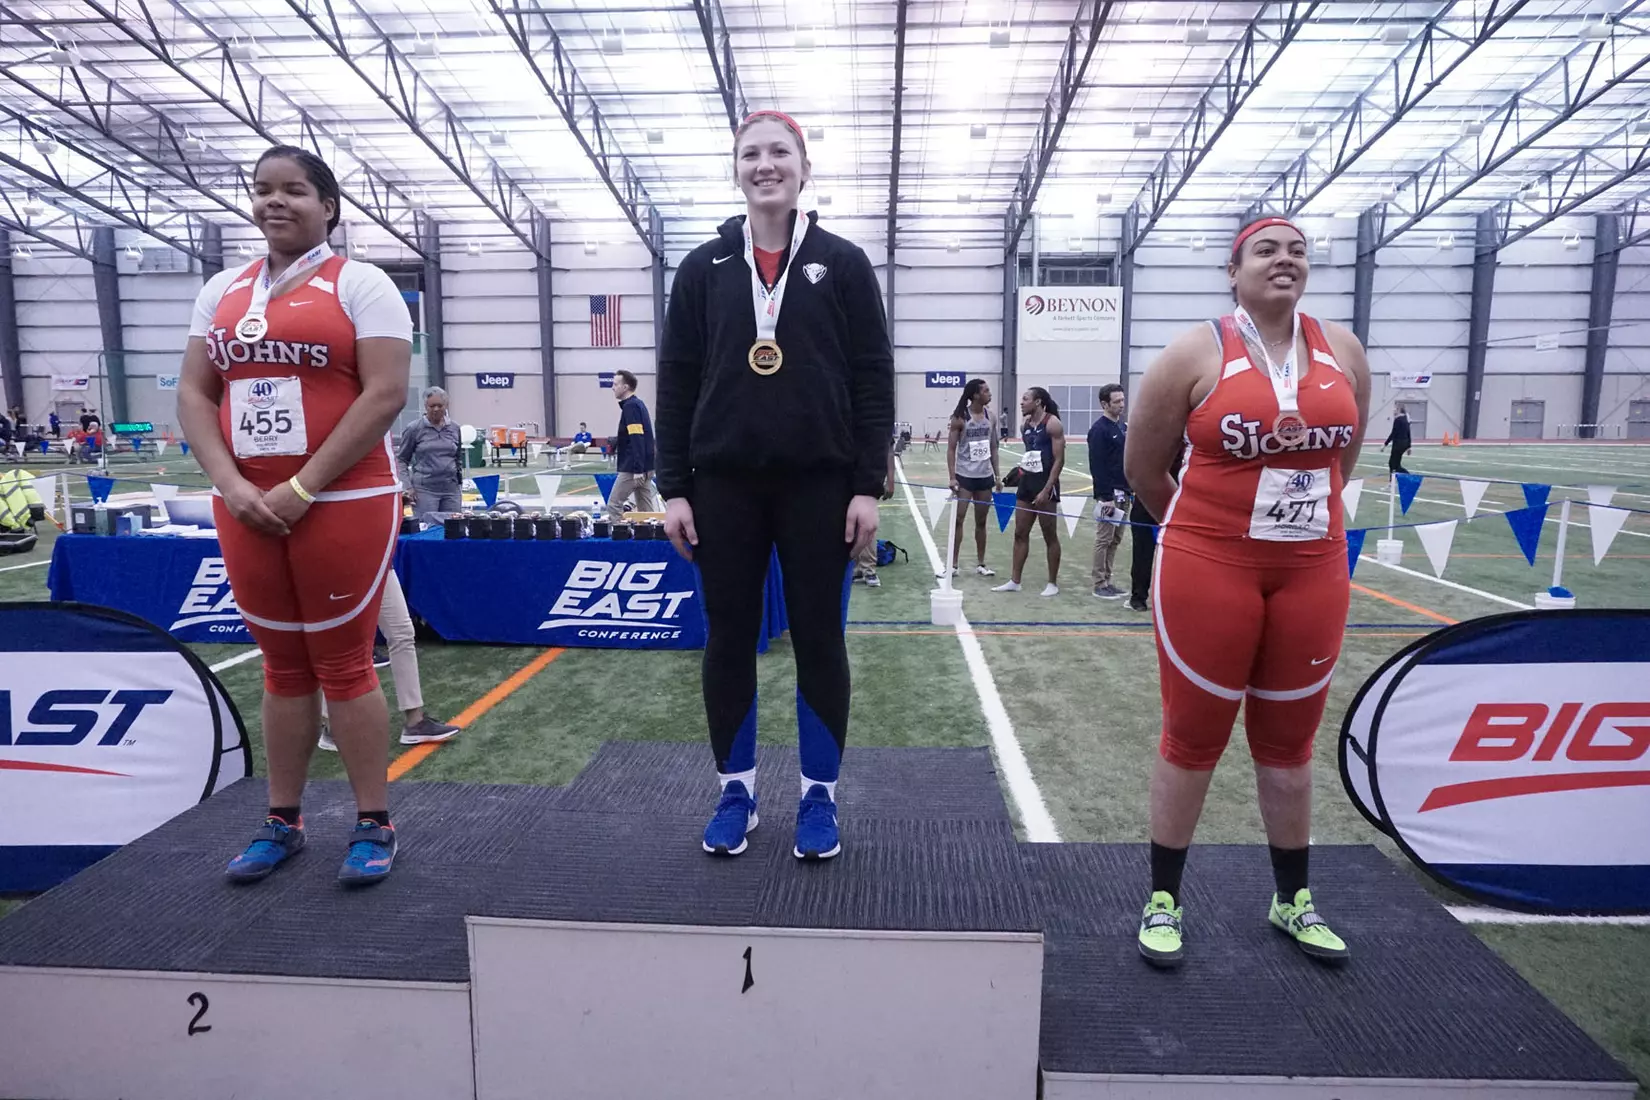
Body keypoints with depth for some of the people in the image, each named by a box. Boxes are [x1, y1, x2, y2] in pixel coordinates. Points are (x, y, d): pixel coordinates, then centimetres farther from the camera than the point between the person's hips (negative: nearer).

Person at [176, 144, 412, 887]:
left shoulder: (359, 283, -1)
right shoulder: (222, 290, 15)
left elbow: (386, 395, -12)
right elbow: (194, 395, 11)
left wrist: (302, 489, -15)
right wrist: (230, 484, -6)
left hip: (342, 505, -5)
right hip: (247, 508, 5)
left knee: (343, 664, 0)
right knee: (282, 666, 12)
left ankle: (374, 825, 12)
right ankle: (282, 822, 24)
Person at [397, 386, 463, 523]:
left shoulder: (454, 428, 9)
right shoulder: (414, 428, -2)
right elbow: (402, 459, 3)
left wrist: (460, 484, 16)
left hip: (451, 489, 4)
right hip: (425, 489, -4)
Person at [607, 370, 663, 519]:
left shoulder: (630, 406, -12)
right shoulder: (638, 404, 16)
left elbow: (637, 441, -20)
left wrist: (637, 469, -24)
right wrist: (640, 468, 19)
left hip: (633, 468, -9)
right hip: (644, 466, 9)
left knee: (614, 505, -1)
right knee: (646, 510, 8)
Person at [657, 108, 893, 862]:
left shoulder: (843, 264, 4)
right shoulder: (704, 267, 8)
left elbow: (873, 379, 1)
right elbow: (676, 382, 6)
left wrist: (869, 486, -6)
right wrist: (673, 488, 0)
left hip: (818, 484, -1)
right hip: (724, 485, 2)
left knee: (818, 639, 5)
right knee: (729, 640, 7)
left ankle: (820, 796, 21)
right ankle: (736, 792, 24)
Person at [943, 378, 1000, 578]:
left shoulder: (991, 417, 6)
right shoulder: (960, 418, -9)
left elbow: (993, 448, 12)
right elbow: (951, 449, -8)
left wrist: (997, 475, 8)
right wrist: (952, 477, -14)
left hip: (985, 477, 5)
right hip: (965, 476, -4)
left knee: (981, 521, 10)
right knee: (958, 519, -3)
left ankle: (981, 563, 19)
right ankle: (953, 564, 4)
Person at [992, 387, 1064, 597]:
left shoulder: (1052, 423, -12)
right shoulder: (1026, 425, 10)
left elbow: (1059, 460, -15)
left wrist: (1046, 490, -20)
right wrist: (1021, 476, 16)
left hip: (1045, 484, -7)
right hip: (1026, 482, 8)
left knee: (1050, 536, 2)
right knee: (1020, 533, 8)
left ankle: (1053, 583, 12)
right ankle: (1014, 581, 15)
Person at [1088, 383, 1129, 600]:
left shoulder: (1122, 426, 14)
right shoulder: (1099, 429, -12)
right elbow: (1097, 466, -17)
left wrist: (1129, 489, 12)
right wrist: (1106, 497, -20)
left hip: (1123, 492, 8)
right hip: (1108, 494, -8)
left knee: (1116, 539, 12)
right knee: (1104, 539, -2)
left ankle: (1107, 581, 20)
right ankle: (1099, 585, 6)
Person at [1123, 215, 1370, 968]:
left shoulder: (1343, 351, 6)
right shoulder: (1197, 353, -6)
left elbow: (1342, 458, 18)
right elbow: (1143, 468, 1)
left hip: (1313, 572, 4)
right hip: (1208, 570, -4)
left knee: (1289, 741, 16)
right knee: (1193, 738, 5)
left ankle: (1293, 900, 35)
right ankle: (1163, 899, 22)